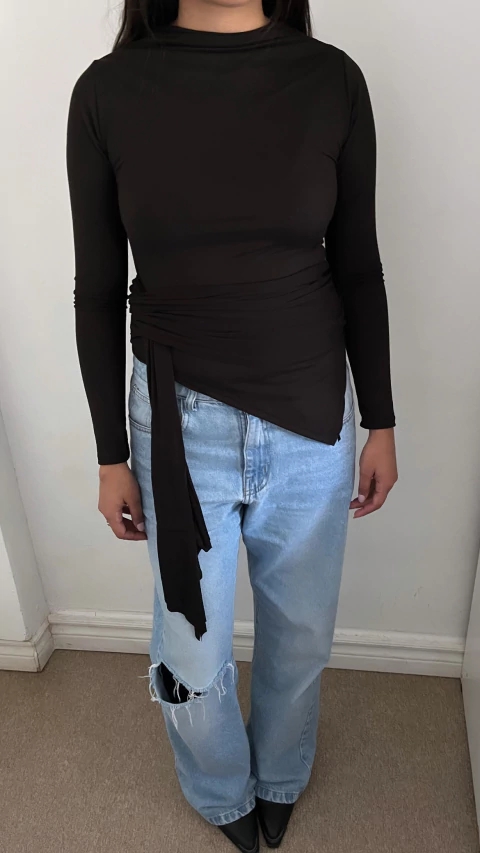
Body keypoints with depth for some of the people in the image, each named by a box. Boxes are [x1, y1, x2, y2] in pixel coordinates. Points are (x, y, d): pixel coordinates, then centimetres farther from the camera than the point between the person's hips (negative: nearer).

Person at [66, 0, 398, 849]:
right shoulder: (107, 91, -7)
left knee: (301, 635, 20)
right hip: (180, 423, -1)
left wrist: (381, 422, 5)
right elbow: (98, 290, -2)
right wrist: (111, 453, 1)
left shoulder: (333, 80, -4)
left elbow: (358, 267, 2)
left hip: (313, 415, 2)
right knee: (192, 658, 14)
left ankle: (279, 777, 55)